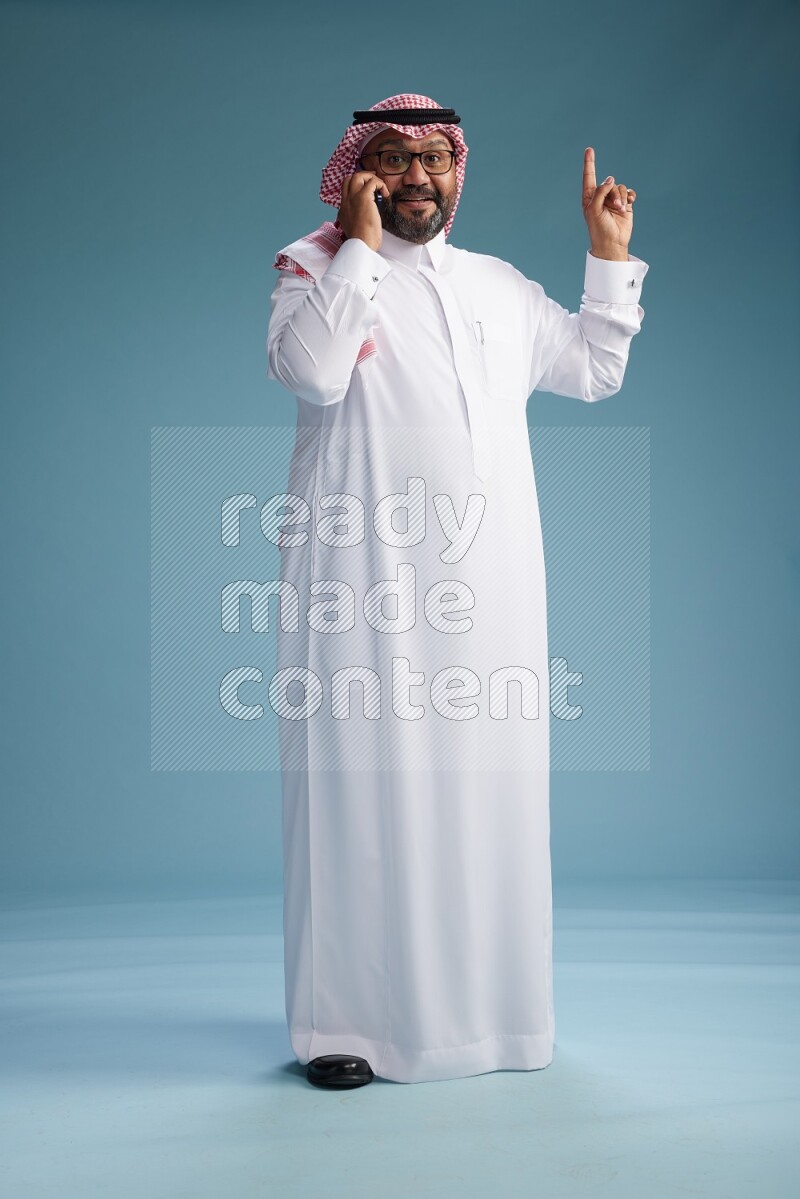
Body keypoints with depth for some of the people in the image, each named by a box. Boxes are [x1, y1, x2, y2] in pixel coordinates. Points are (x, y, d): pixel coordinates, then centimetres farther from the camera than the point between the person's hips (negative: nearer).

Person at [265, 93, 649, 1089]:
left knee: (488, 785, 6)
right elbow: (311, 372, -12)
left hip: (490, 580, 5)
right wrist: (361, 247, -9)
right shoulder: (315, 265, 7)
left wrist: (610, 253, 23)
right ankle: (347, 1019, 4)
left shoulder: (501, 286, 22)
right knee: (367, 780, -5)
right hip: (367, 574, -4)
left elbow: (595, 370, 28)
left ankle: (486, 1008, 18)